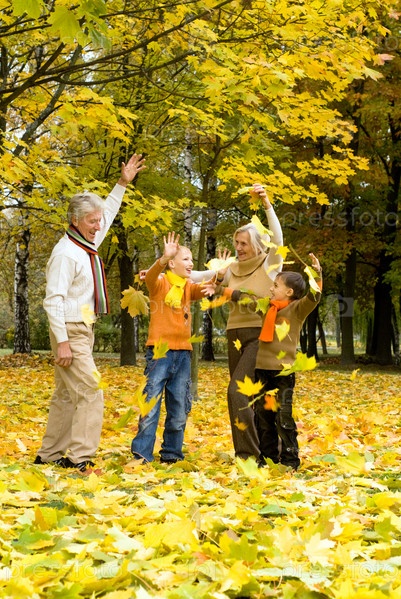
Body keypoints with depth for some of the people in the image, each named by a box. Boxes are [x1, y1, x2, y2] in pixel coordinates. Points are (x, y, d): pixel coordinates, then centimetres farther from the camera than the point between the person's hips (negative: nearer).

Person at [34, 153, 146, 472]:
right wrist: (62, 342, -24)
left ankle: (49, 454, 19)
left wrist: (122, 184, 26)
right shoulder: (66, 253, -16)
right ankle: (80, 457, -12)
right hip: (70, 333, -9)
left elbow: (107, 213, 30)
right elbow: (53, 299, -20)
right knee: (91, 394, -13)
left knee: (66, 396, 12)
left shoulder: (89, 245, 11)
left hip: (83, 331, 9)